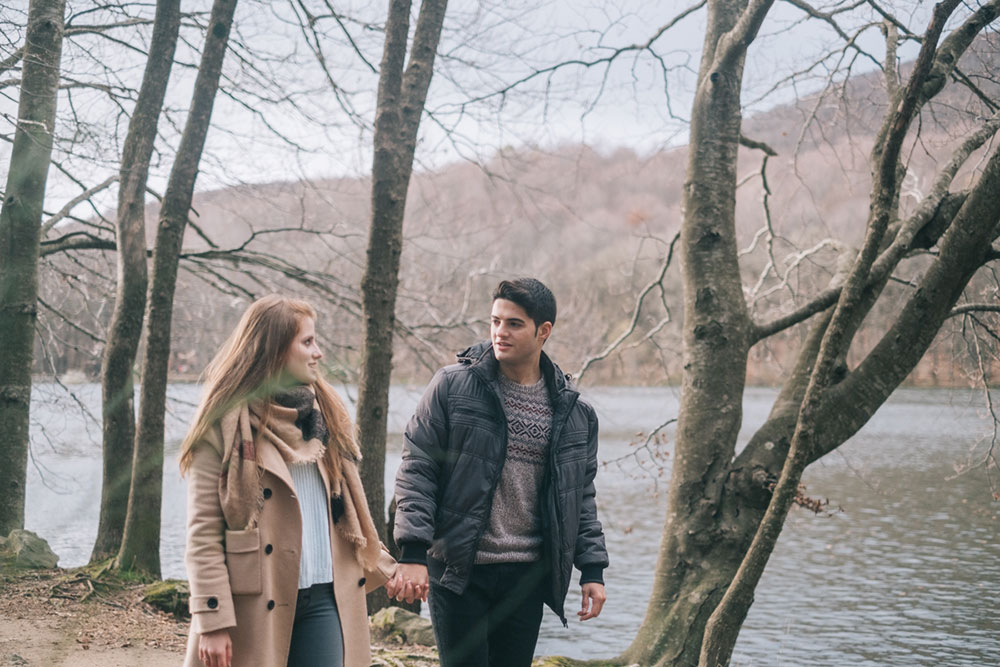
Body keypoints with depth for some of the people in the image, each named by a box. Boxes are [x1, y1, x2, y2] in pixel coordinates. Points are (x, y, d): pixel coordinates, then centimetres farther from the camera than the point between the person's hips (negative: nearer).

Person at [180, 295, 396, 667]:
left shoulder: (323, 412, 13)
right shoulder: (227, 423, -6)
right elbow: (203, 532, -10)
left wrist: (378, 564, 19)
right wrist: (212, 622, -14)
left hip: (326, 598, 5)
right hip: (256, 604, -5)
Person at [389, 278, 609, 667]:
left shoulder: (573, 411, 7)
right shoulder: (453, 386, -3)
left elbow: (580, 496, 14)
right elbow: (416, 470, -5)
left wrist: (592, 569, 8)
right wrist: (413, 552, -13)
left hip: (527, 575, 3)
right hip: (458, 571, -3)